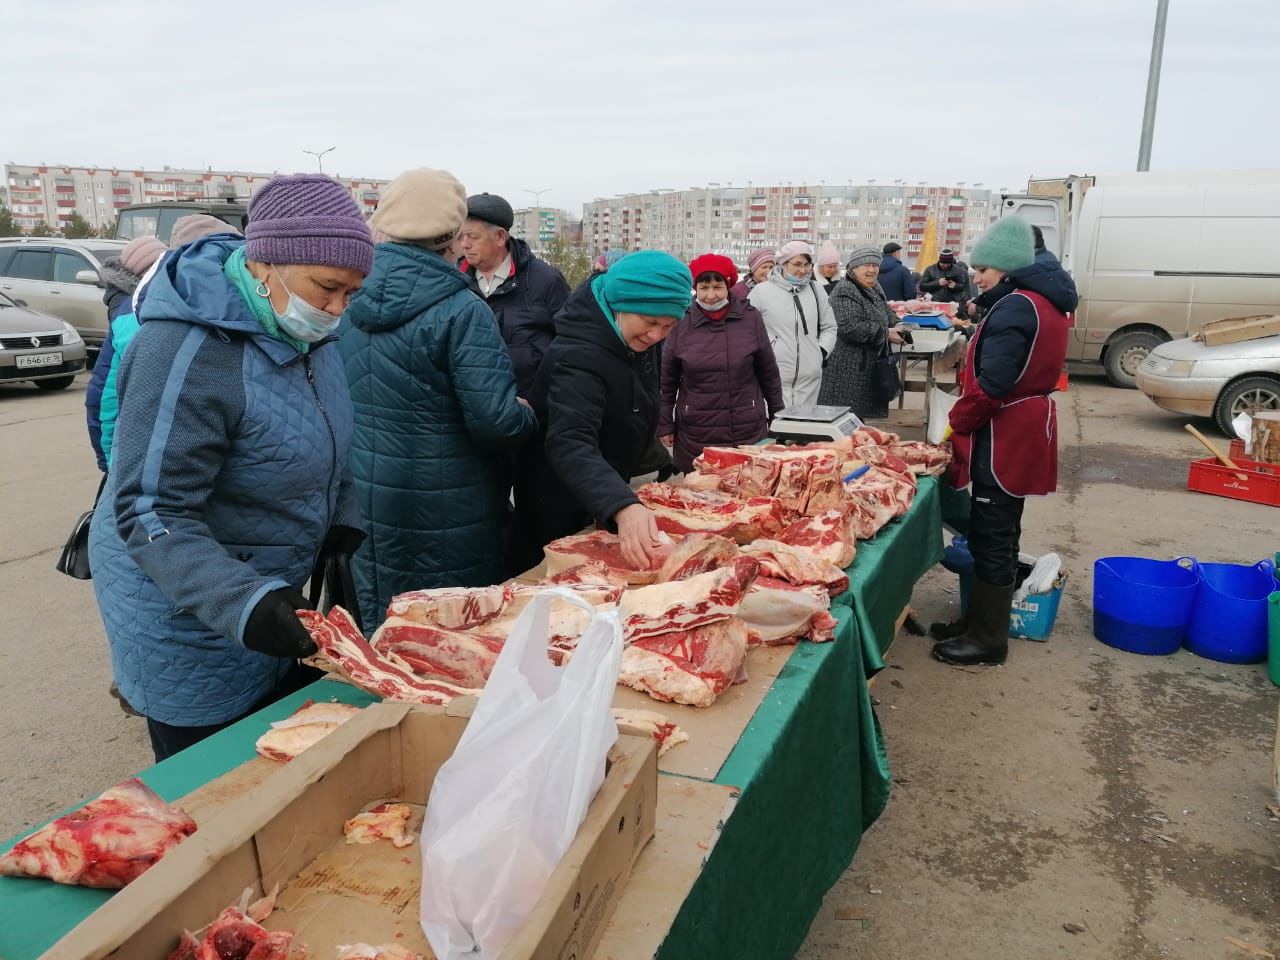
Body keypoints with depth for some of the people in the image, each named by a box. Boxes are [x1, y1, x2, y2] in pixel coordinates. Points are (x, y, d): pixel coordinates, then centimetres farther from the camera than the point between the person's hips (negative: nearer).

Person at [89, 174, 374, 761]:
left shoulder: (302, 329, -1)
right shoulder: (188, 350, -27)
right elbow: (152, 516, -28)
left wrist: (342, 519, 3)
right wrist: (244, 602, -40)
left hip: (269, 592, 8)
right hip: (189, 622, -8)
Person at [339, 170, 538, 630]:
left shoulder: (351, 303, 2)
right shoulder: (461, 311, -17)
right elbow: (497, 421, -23)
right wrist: (528, 416, -2)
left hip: (363, 511, 6)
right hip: (443, 519, -6)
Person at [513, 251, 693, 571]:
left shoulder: (639, 340, -6)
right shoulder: (578, 357, -34)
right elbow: (570, 445, -48)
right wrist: (624, 508, -62)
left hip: (601, 507, 8)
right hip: (558, 517, -8)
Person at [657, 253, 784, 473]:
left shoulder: (751, 318, 0)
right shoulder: (680, 323, -1)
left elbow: (769, 372, 8)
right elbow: (667, 381, 5)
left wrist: (778, 415, 12)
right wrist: (664, 426, 4)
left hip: (748, 431, 1)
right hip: (694, 436, 0)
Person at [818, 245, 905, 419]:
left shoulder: (875, 289, 14)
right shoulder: (845, 291, -16)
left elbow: (886, 313, 28)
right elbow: (849, 327, -27)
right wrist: (886, 334, -20)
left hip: (869, 368, 9)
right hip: (849, 370, -9)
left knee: (860, 417, 13)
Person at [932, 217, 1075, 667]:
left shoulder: (1014, 307, -19)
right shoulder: (1044, 301, 14)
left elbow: (991, 383, -25)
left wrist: (958, 419, -10)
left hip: (1003, 439, -11)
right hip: (1023, 434, 11)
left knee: (991, 538, -2)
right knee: (997, 535, 17)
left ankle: (988, 639, 8)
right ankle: (980, 619, 29)